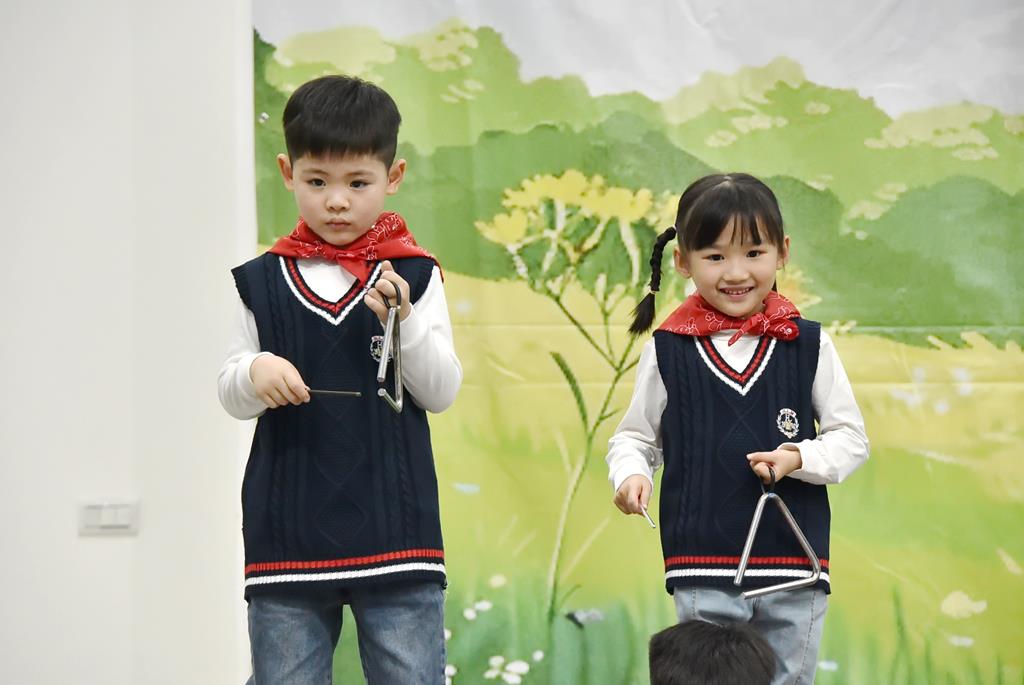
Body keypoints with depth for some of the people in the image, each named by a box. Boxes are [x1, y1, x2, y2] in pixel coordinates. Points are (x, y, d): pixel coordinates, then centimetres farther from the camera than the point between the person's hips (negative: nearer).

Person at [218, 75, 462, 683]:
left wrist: (403, 320, -16)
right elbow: (232, 397, 10)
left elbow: (442, 393, -1)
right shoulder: (261, 282, 5)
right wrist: (254, 372, -13)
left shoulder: (414, 276, 1)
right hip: (288, 533, 1)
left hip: (394, 530, -1)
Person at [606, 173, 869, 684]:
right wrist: (631, 475, -12)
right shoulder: (667, 351, 0)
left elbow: (851, 437, 4)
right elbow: (633, 436, 8)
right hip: (703, 573, -1)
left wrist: (800, 459, -13)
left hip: (793, 568, 1)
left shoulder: (808, 345, 1)